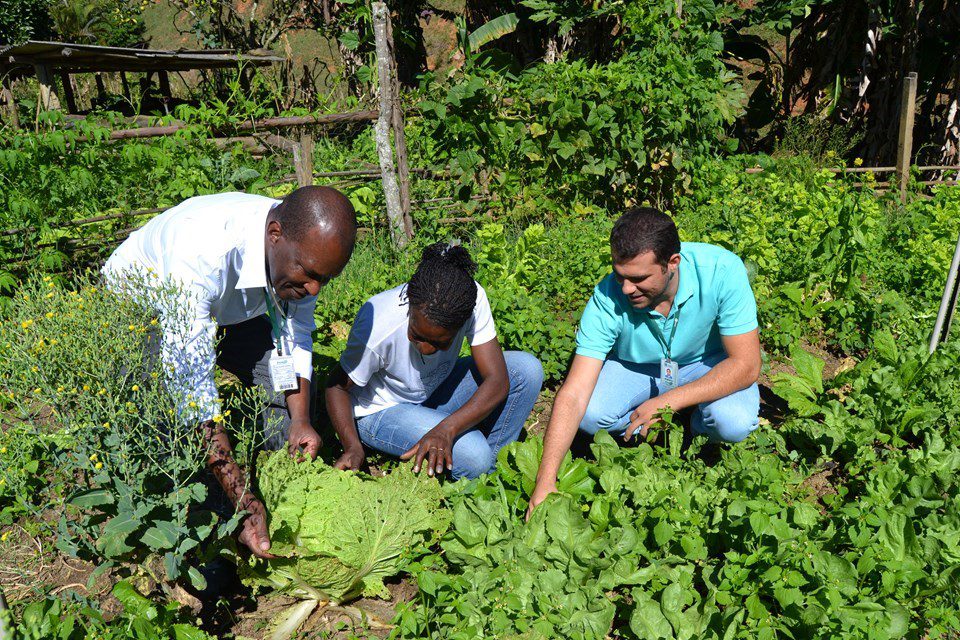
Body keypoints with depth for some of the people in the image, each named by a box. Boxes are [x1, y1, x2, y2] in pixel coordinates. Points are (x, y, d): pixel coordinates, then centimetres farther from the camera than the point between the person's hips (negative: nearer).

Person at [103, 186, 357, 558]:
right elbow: (190, 384, -48)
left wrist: (300, 419, -26)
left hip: (223, 310, 6)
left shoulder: (305, 246, -25)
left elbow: (294, 337, -11)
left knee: (292, 382, -10)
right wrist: (242, 501, -51)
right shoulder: (203, 252, -46)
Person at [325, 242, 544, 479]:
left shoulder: (472, 299, -27)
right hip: (380, 412, -4)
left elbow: (497, 381, -27)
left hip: (435, 392, 5)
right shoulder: (379, 327, -34)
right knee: (472, 456, -29)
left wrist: (446, 428, -42)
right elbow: (338, 386, -18)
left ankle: (491, 469, 0)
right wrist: (353, 446, -35)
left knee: (526, 368, -16)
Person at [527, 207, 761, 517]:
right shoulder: (608, 298, -29)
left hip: (709, 364, 0)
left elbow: (746, 364, -26)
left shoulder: (721, 270, -31)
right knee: (591, 415, -28)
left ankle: (699, 425, 5)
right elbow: (573, 395, -30)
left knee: (734, 423, -31)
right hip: (636, 367, 1)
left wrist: (668, 402, -33)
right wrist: (545, 481, -37)